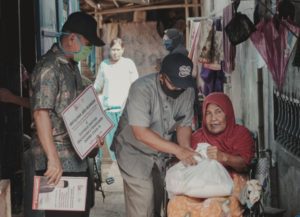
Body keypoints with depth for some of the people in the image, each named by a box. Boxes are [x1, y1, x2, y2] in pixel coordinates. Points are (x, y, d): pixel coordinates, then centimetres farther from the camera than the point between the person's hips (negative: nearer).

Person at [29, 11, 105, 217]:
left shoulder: (72, 65, 14)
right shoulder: (49, 68, -17)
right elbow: (41, 114, -24)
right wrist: (53, 159, -27)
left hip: (76, 156, 9)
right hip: (59, 159, -9)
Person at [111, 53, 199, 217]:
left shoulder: (188, 91, -10)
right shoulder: (142, 89, -27)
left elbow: (184, 125, 1)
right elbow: (141, 133, -31)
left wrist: (187, 151, -19)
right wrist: (177, 150, -34)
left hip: (161, 153, 5)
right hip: (134, 152, -5)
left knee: (158, 203, 8)